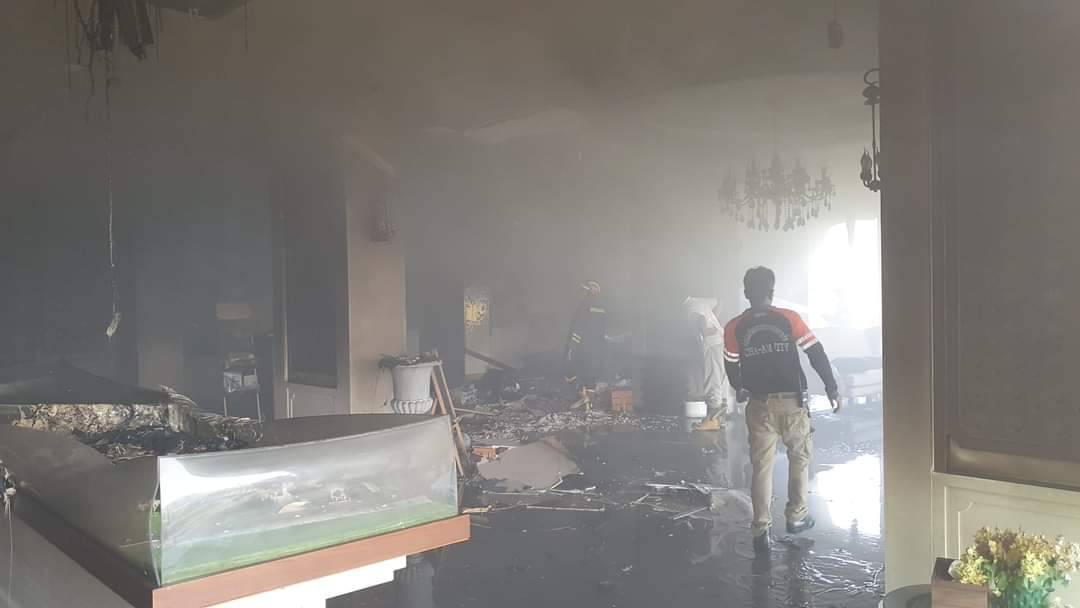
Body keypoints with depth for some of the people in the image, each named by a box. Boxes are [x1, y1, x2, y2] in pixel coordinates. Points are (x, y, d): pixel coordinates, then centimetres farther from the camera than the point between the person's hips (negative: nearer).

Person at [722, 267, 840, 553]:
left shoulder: (734, 328, -2)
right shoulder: (789, 318, -5)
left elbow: (731, 368, 4)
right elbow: (817, 354, -5)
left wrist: (740, 390, 25)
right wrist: (832, 389, 5)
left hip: (760, 404, 1)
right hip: (792, 401, 0)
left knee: (761, 466, 6)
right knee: (799, 457, 20)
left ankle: (761, 530, 3)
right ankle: (796, 516, 28)